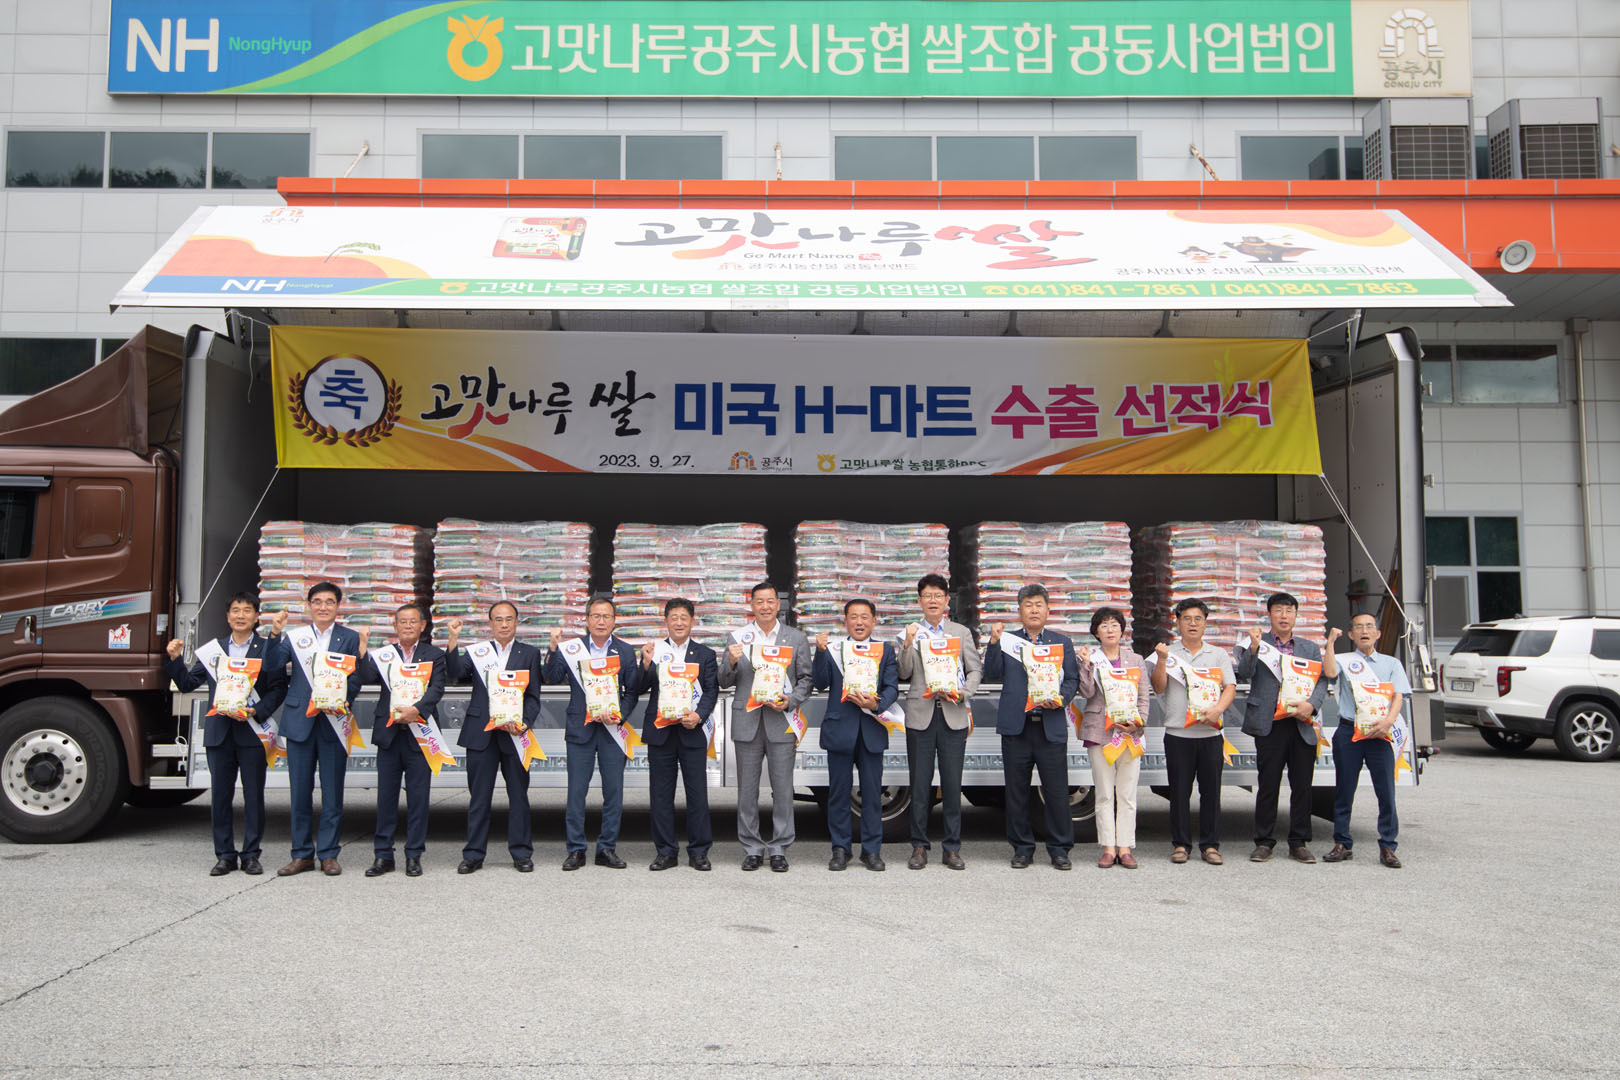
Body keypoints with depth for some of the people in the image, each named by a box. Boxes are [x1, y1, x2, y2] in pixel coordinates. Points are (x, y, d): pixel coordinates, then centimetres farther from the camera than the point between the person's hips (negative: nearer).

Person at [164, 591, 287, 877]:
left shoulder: (268, 649, 3)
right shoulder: (213, 649, 13)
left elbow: (278, 688, -4)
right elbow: (187, 684, 14)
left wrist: (256, 711, -15)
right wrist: (174, 660, 1)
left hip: (252, 731, -3)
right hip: (219, 731, 3)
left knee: (253, 794, 2)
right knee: (220, 795, 6)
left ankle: (251, 855, 11)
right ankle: (224, 855, 15)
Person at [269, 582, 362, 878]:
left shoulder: (350, 638, 7)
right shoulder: (295, 636, 9)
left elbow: (356, 678, 1)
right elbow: (272, 667, -4)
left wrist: (343, 701, -16)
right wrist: (274, 634, -15)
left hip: (334, 721, -1)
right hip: (299, 720, 1)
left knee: (332, 791, 2)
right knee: (300, 790, 6)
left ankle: (329, 854, 11)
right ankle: (302, 854, 15)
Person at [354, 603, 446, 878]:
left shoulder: (434, 655, 6)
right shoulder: (383, 654, 10)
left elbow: (436, 689, -6)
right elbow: (367, 678, -6)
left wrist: (416, 709, -21)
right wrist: (363, 649, -17)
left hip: (419, 732, -1)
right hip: (388, 732, 1)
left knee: (418, 796, 2)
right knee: (386, 795, 6)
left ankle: (414, 855, 11)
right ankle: (383, 855, 14)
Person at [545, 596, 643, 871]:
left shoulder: (625, 651, 6)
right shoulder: (571, 648, 4)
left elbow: (632, 691, 5)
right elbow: (554, 679, -6)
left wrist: (619, 714, -10)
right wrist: (554, 649, -15)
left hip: (613, 728, 1)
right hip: (580, 726, -1)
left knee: (614, 791, 3)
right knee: (576, 791, 1)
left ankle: (607, 848, 14)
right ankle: (575, 849, 11)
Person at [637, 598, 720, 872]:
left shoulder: (705, 654, 8)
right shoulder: (654, 650, 8)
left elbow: (712, 690, 2)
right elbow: (642, 687, 0)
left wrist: (699, 715, -14)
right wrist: (646, 664, -18)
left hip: (692, 730, -1)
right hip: (660, 730, 1)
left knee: (697, 792, 0)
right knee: (661, 792, 5)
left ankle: (699, 851, 10)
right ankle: (666, 851, 14)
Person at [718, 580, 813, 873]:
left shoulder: (796, 638, 6)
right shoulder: (738, 637, 6)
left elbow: (806, 678, 6)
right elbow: (725, 682, 6)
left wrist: (789, 701, -10)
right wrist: (731, 662, -14)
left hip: (781, 721, -1)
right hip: (747, 722, 1)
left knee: (783, 788, 2)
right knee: (747, 789, 6)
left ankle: (779, 849, 13)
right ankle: (752, 848, 17)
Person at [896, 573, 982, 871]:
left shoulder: (961, 632, 12)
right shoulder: (911, 633, 8)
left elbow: (976, 668, 9)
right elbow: (904, 674, 0)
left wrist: (964, 693, -8)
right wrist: (908, 645, -14)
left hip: (953, 715, 1)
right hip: (920, 714, 0)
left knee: (952, 783, 2)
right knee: (920, 783, 2)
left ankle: (952, 848, 10)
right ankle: (919, 847, 11)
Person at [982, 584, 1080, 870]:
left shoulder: (1062, 643, 13)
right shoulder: (1007, 641, 11)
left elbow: (1072, 679, 10)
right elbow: (992, 675, 0)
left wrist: (1061, 699, -9)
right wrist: (993, 643, -12)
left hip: (1052, 726, 0)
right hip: (1016, 727, 0)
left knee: (1057, 792, -1)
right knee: (1016, 791, 5)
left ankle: (1059, 848, 12)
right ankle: (1022, 848, 16)